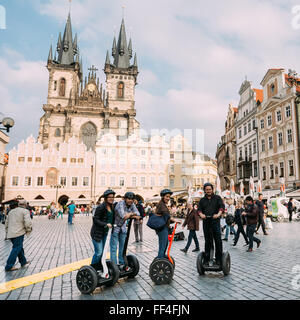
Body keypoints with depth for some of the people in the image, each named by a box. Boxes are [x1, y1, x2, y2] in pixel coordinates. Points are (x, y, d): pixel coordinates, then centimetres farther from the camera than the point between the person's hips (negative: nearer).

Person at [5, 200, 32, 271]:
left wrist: (7, 233, 32)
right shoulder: (25, 211, -4)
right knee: (16, 249, -2)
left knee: (20, 248, 19)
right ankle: (9, 266, -2)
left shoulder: (11, 211, 18)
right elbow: (28, 222, -17)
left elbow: (7, 223, 24)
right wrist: (28, 230, -1)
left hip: (10, 233, 8)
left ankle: (23, 262, 28)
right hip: (19, 233, -8)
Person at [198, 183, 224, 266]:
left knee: (218, 240, -5)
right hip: (206, 222, 2)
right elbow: (199, 209, 4)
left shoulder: (217, 198, 9)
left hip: (215, 221, -2)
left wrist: (218, 214, -25)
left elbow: (222, 206, -6)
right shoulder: (202, 200, 16)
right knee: (207, 241, 7)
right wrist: (201, 214, -20)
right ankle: (206, 259, 16)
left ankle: (219, 259, 5)